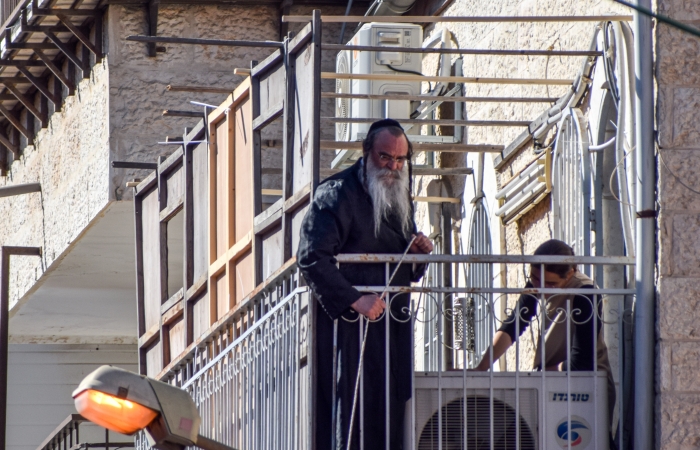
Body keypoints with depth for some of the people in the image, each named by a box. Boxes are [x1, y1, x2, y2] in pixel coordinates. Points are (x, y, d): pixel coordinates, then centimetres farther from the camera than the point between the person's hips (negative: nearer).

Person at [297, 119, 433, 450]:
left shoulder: (400, 197, 18)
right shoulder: (337, 193, -6)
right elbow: (311, 258, -17)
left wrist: (419, 253, 2)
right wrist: (355, 300, -23)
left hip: (393, 324, 7)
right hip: (349, 325, -7)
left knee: (390, 414, 3)